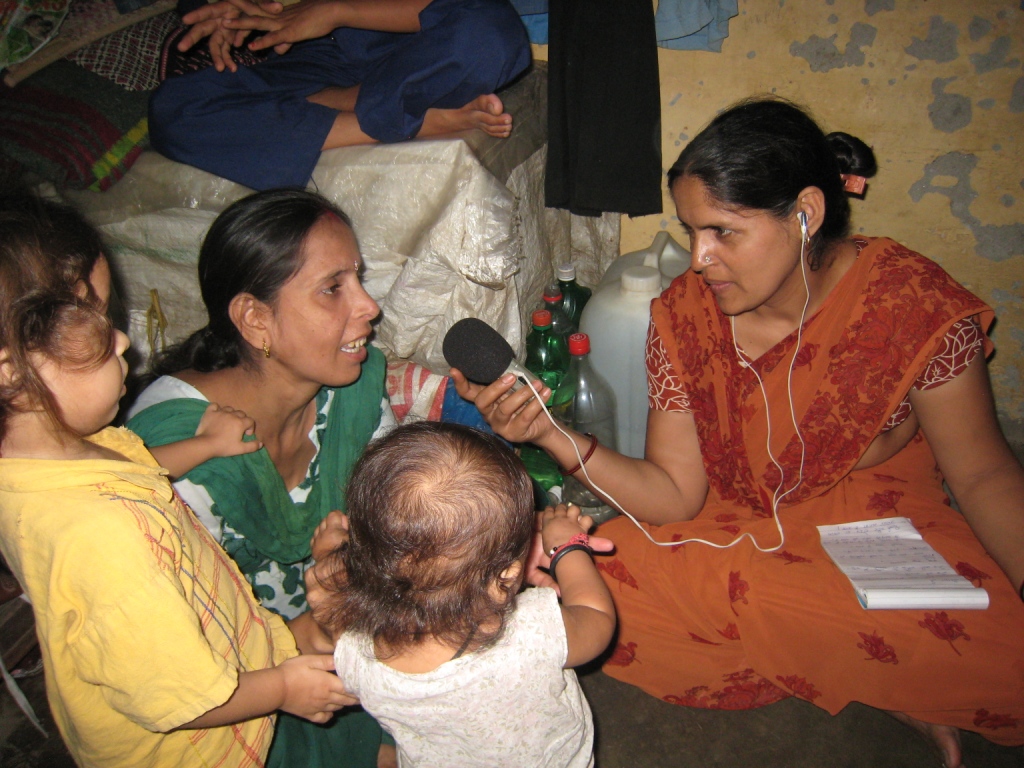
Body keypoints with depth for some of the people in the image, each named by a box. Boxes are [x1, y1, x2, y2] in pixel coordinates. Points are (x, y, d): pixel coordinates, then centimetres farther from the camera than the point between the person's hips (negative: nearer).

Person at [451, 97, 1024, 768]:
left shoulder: (914, 303, -18)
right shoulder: (684, 314, -11)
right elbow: (676, 495, -10)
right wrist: (553, 435, -24)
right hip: (730, 529, 4)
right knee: (588, 586, -21)